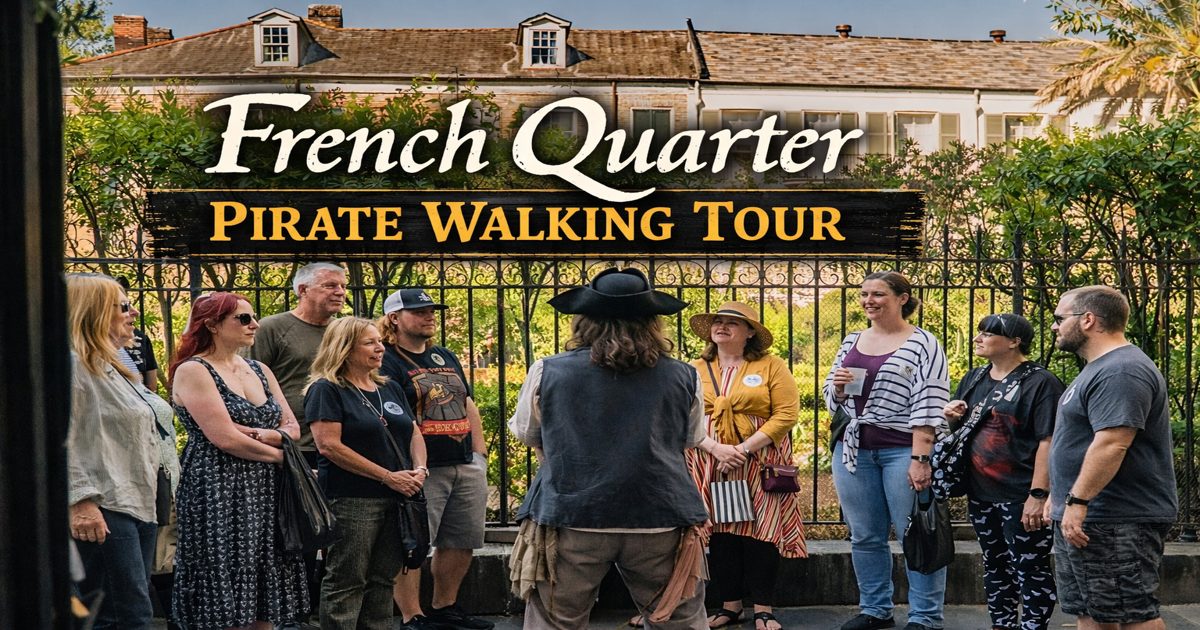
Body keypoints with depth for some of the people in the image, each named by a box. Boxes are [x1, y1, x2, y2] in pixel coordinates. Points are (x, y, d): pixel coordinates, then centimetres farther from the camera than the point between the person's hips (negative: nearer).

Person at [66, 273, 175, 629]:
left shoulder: (113, 366, 21)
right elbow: (60, 442, -17)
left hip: (139, 505, 10)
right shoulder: (72, 365, -10)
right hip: (104, 512, -10)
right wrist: (81, 501, -22)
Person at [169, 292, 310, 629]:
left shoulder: (259, 370, 14)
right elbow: (225, 438, -16)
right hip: (218, 493, -7)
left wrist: (261, 435, -13)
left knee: (264, 599, 8)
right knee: (225, 602, -3)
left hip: (265, 492, 7)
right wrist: (277, 454, -4)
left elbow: (293, 429, 8)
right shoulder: (193, 371, -8)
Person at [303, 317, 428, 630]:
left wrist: (420, 469, -3)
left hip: (396, 499, 7)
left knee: (382, 581, 11)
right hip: (350, 501, -7)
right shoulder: (326, 390, -6)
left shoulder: (390, 388, 16)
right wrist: (388, 477, -17)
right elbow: (329, 445, -16)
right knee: (346, 584, -2)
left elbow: (413, 433, 19)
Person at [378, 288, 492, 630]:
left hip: (467, 467, 8)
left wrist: (480, 451, 14)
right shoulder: (386, 362, -5)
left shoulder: (447, 358, 19)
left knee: (460, 542, 13)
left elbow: (468, 406, 22)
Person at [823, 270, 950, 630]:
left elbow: (928, 406, -11)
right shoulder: (851, 342, 13)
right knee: (865, 537, 11)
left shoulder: (922, 344, -4)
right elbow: (831, 399, 19)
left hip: (903, 450, -5)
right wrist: (838, 388, -4)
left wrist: (920, 459, -18)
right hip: (854, 449, 6)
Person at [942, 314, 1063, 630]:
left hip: (1021, 497, -8)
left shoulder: (1040, 383, -11)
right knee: (994, 564, 17)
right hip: (980, 494, 8)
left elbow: (1048, 441, -17)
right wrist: (952, 415, 0)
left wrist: (1038, 494, -22)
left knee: (1030, 568, 1)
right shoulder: (974, 379, 12)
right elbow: (959, 427, 24)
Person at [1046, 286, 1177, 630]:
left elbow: (1111, 444, -27)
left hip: (1116, 523, -11)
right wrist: (1061, 496, 24)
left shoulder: (1121, 372, -18)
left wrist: (1077, 500, -26)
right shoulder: (1101, 368, 18)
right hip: (1082, 519, 11)